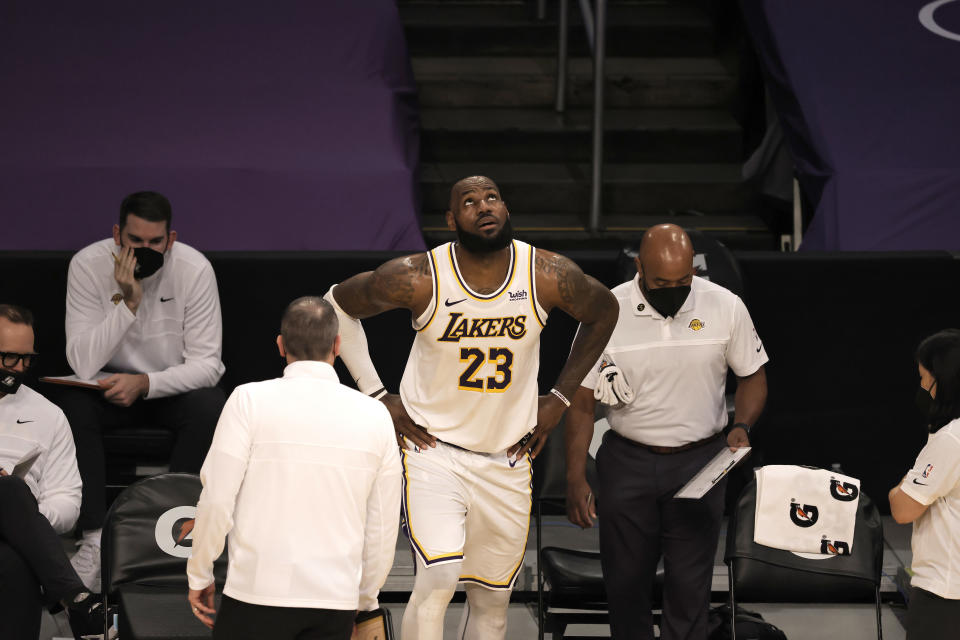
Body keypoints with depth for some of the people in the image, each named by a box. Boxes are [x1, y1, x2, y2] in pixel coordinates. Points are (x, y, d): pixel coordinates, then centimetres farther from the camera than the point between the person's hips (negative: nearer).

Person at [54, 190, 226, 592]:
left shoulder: (194, 269, -17)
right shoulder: (88, 265, -16)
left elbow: (207, 363, -17)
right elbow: (83, 364, -22)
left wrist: (145, 383, -32)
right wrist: (126, 302, -32)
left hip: (172, 384, 0)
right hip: (112, 382, 1)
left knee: (210, 407, -32)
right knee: (70, 405, -31)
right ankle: (95, 538, -30)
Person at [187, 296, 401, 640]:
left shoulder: (250, 400, -3)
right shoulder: (374, 415, 6)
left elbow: (217, 499, -6)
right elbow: (383, 524, 11)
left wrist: (199, 576, 7)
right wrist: (366, 601, 23)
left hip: (257, 597, -3)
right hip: (337, 602, 3)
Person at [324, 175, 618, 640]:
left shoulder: (548, 277, -10)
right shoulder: (418, 278, -16)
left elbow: (603, 312, 11)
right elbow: (338, 303, 1)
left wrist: (560, 399, 7)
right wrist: (377, 396, -3)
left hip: (507, 460, 3)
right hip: (434, 450, -3)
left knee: (492, 601, 12)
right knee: (438, 577, -24)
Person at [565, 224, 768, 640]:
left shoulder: (726, 307, -5)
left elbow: (753, 376, 9)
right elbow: (581, 402, -1)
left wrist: (742, 426, -11)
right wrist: (575, 480, -7)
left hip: (699, 463, 0)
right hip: (627, 462, 0)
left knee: (689, 585, -2)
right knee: (625, 582, 6)